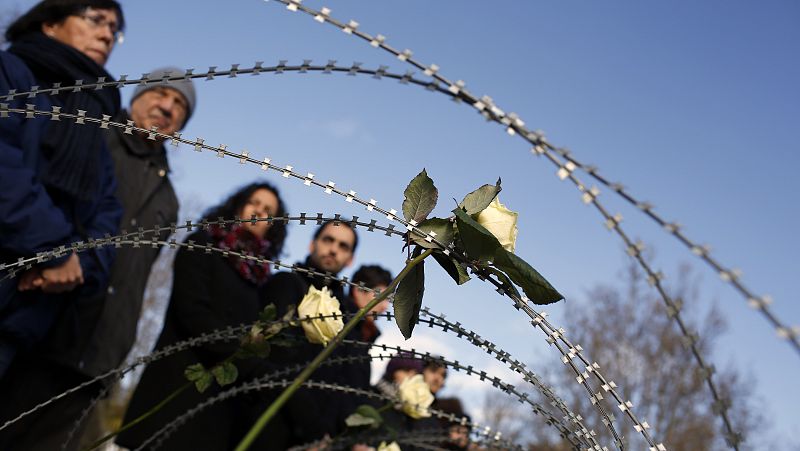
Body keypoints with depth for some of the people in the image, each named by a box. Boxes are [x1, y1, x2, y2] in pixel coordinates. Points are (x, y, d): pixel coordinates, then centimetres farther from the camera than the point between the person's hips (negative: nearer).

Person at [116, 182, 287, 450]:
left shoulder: (256, 276, 18)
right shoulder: (202, 246, 5)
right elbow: (194, 312, -9)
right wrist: (250, 363, -13)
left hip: (225, 399, 4)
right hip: (184, 383, -4)